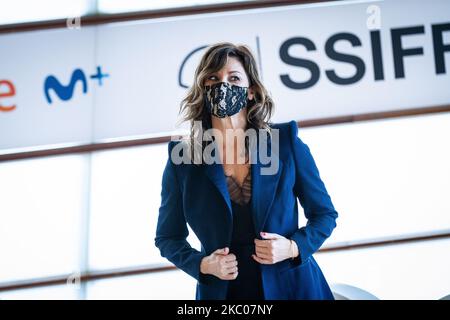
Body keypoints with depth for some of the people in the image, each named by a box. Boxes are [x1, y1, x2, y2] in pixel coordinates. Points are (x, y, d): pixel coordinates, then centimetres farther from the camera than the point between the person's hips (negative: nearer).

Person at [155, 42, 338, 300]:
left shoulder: (287, 142, -7)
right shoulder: (181, 159, -7)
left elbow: (325, 214, 2)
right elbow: (168, 237, 4)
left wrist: (293, 247, -15)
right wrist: (202, 264, -14)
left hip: (291, 286, 0)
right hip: (221, 290, 0)